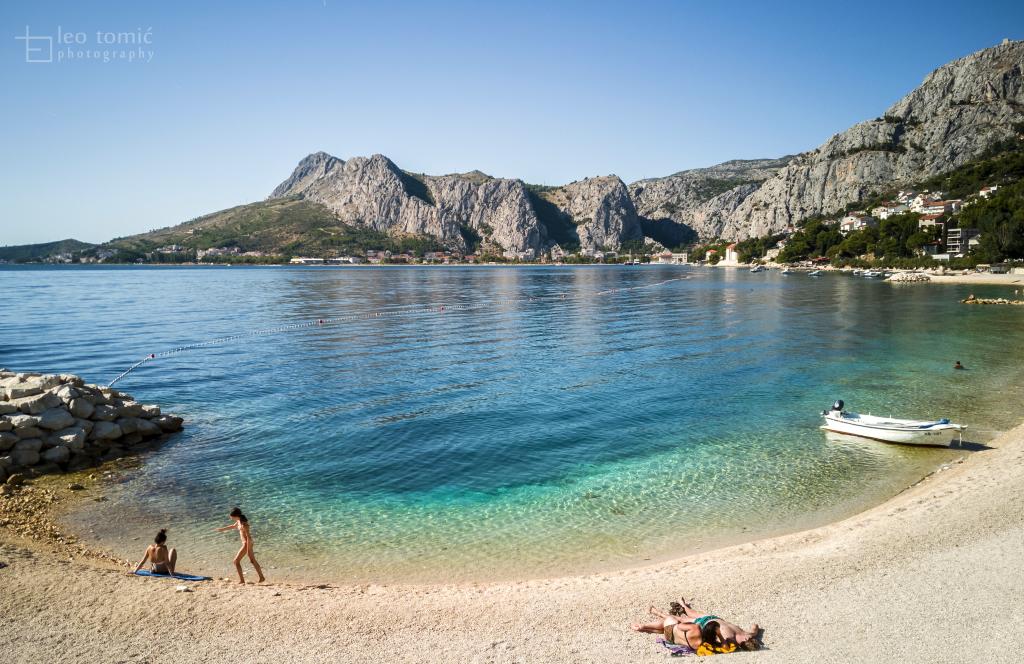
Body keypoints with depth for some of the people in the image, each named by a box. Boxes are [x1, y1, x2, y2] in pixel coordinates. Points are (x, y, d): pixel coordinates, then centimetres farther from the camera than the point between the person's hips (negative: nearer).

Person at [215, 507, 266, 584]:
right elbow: (232, 526, 29)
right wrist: (222, 529, 41)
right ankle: (261, 578, 20)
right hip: (245, 543, 10)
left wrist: (248, 549, -24)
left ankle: (241, 580, 1)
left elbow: (248, 536, -23)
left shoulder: (244, 523, -21)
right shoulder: (239, 521, 6)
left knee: (236, 561, -3)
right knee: (253, 561, 14)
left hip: (247, 544, -10)